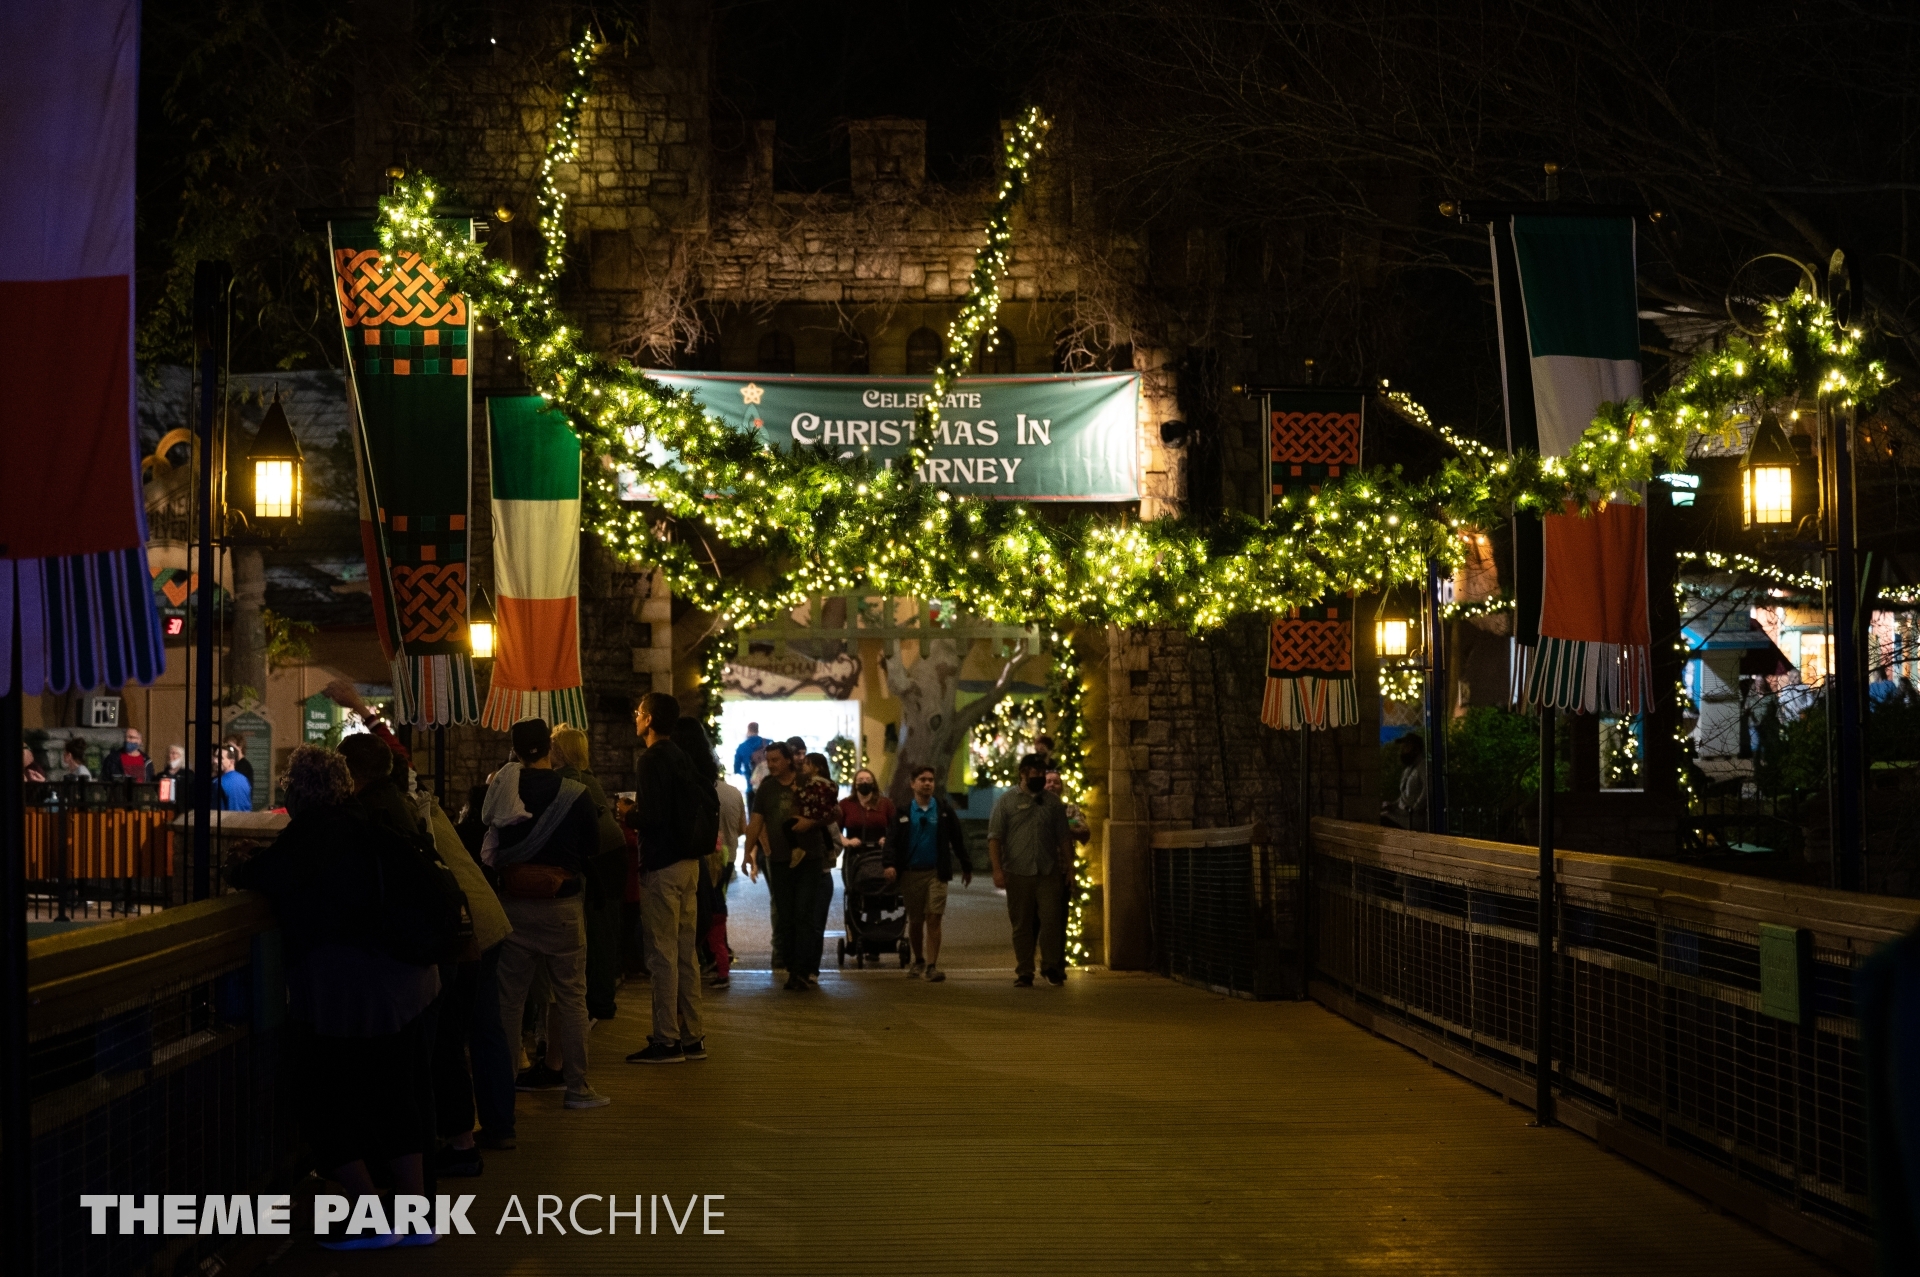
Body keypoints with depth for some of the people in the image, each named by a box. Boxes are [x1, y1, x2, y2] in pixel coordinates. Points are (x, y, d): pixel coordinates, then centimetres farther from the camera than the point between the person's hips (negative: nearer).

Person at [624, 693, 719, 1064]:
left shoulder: (650, 762, -13)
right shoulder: (683, 758, 13)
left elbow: (650, 819, -20)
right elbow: (710, 802, 15)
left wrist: (628, 816, 0)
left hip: (662, 865, -9)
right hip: (689, 862, 9)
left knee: (662, 954, -5)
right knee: (686, 952, 12)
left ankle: (666, 1040, -4)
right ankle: (692, 1036, 15)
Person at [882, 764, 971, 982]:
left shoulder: (944, 809, 2)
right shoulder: (903, 811, 2)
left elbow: (957, 839, 6)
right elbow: (892, 839, -3)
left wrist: (966, 866, 9)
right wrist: (890, 864, -18)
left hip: (936, 872, -1)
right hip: (910, 873, 1)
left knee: (934, 918, -9)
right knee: (915, 921, 11)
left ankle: (932, 965, -11)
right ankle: (918, 961, 29)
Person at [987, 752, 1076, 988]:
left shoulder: (1053, 802, 13)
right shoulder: (1007, 801, 4)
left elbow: (1064, 837, 16)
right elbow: (995, 837, 0)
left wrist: (1069, 865, 9)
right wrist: (997, 869, -8)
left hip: (1049, 873, 2)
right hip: (1018, 873, -2)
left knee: (1052, 920, -5)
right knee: (1022, 925, 3)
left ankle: (1051, 967, 8)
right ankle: (1024, 973, 9)